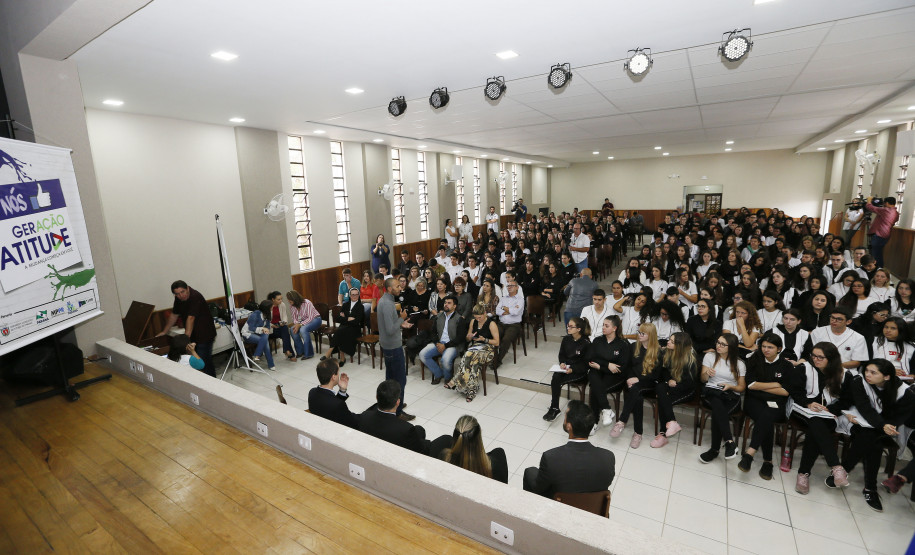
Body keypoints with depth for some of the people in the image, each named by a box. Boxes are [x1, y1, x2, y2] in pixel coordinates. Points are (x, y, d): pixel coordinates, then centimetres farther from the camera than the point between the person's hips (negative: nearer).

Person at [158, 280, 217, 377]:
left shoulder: (195, 297, -22)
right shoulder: (179, 299, 4)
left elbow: (191, 318, -26)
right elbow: (174, 315, 17)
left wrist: (187, 336, -29)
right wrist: (164, 331, 22)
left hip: (205, 334, -8)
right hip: (193, 335, 8)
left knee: (204, 361, -8)